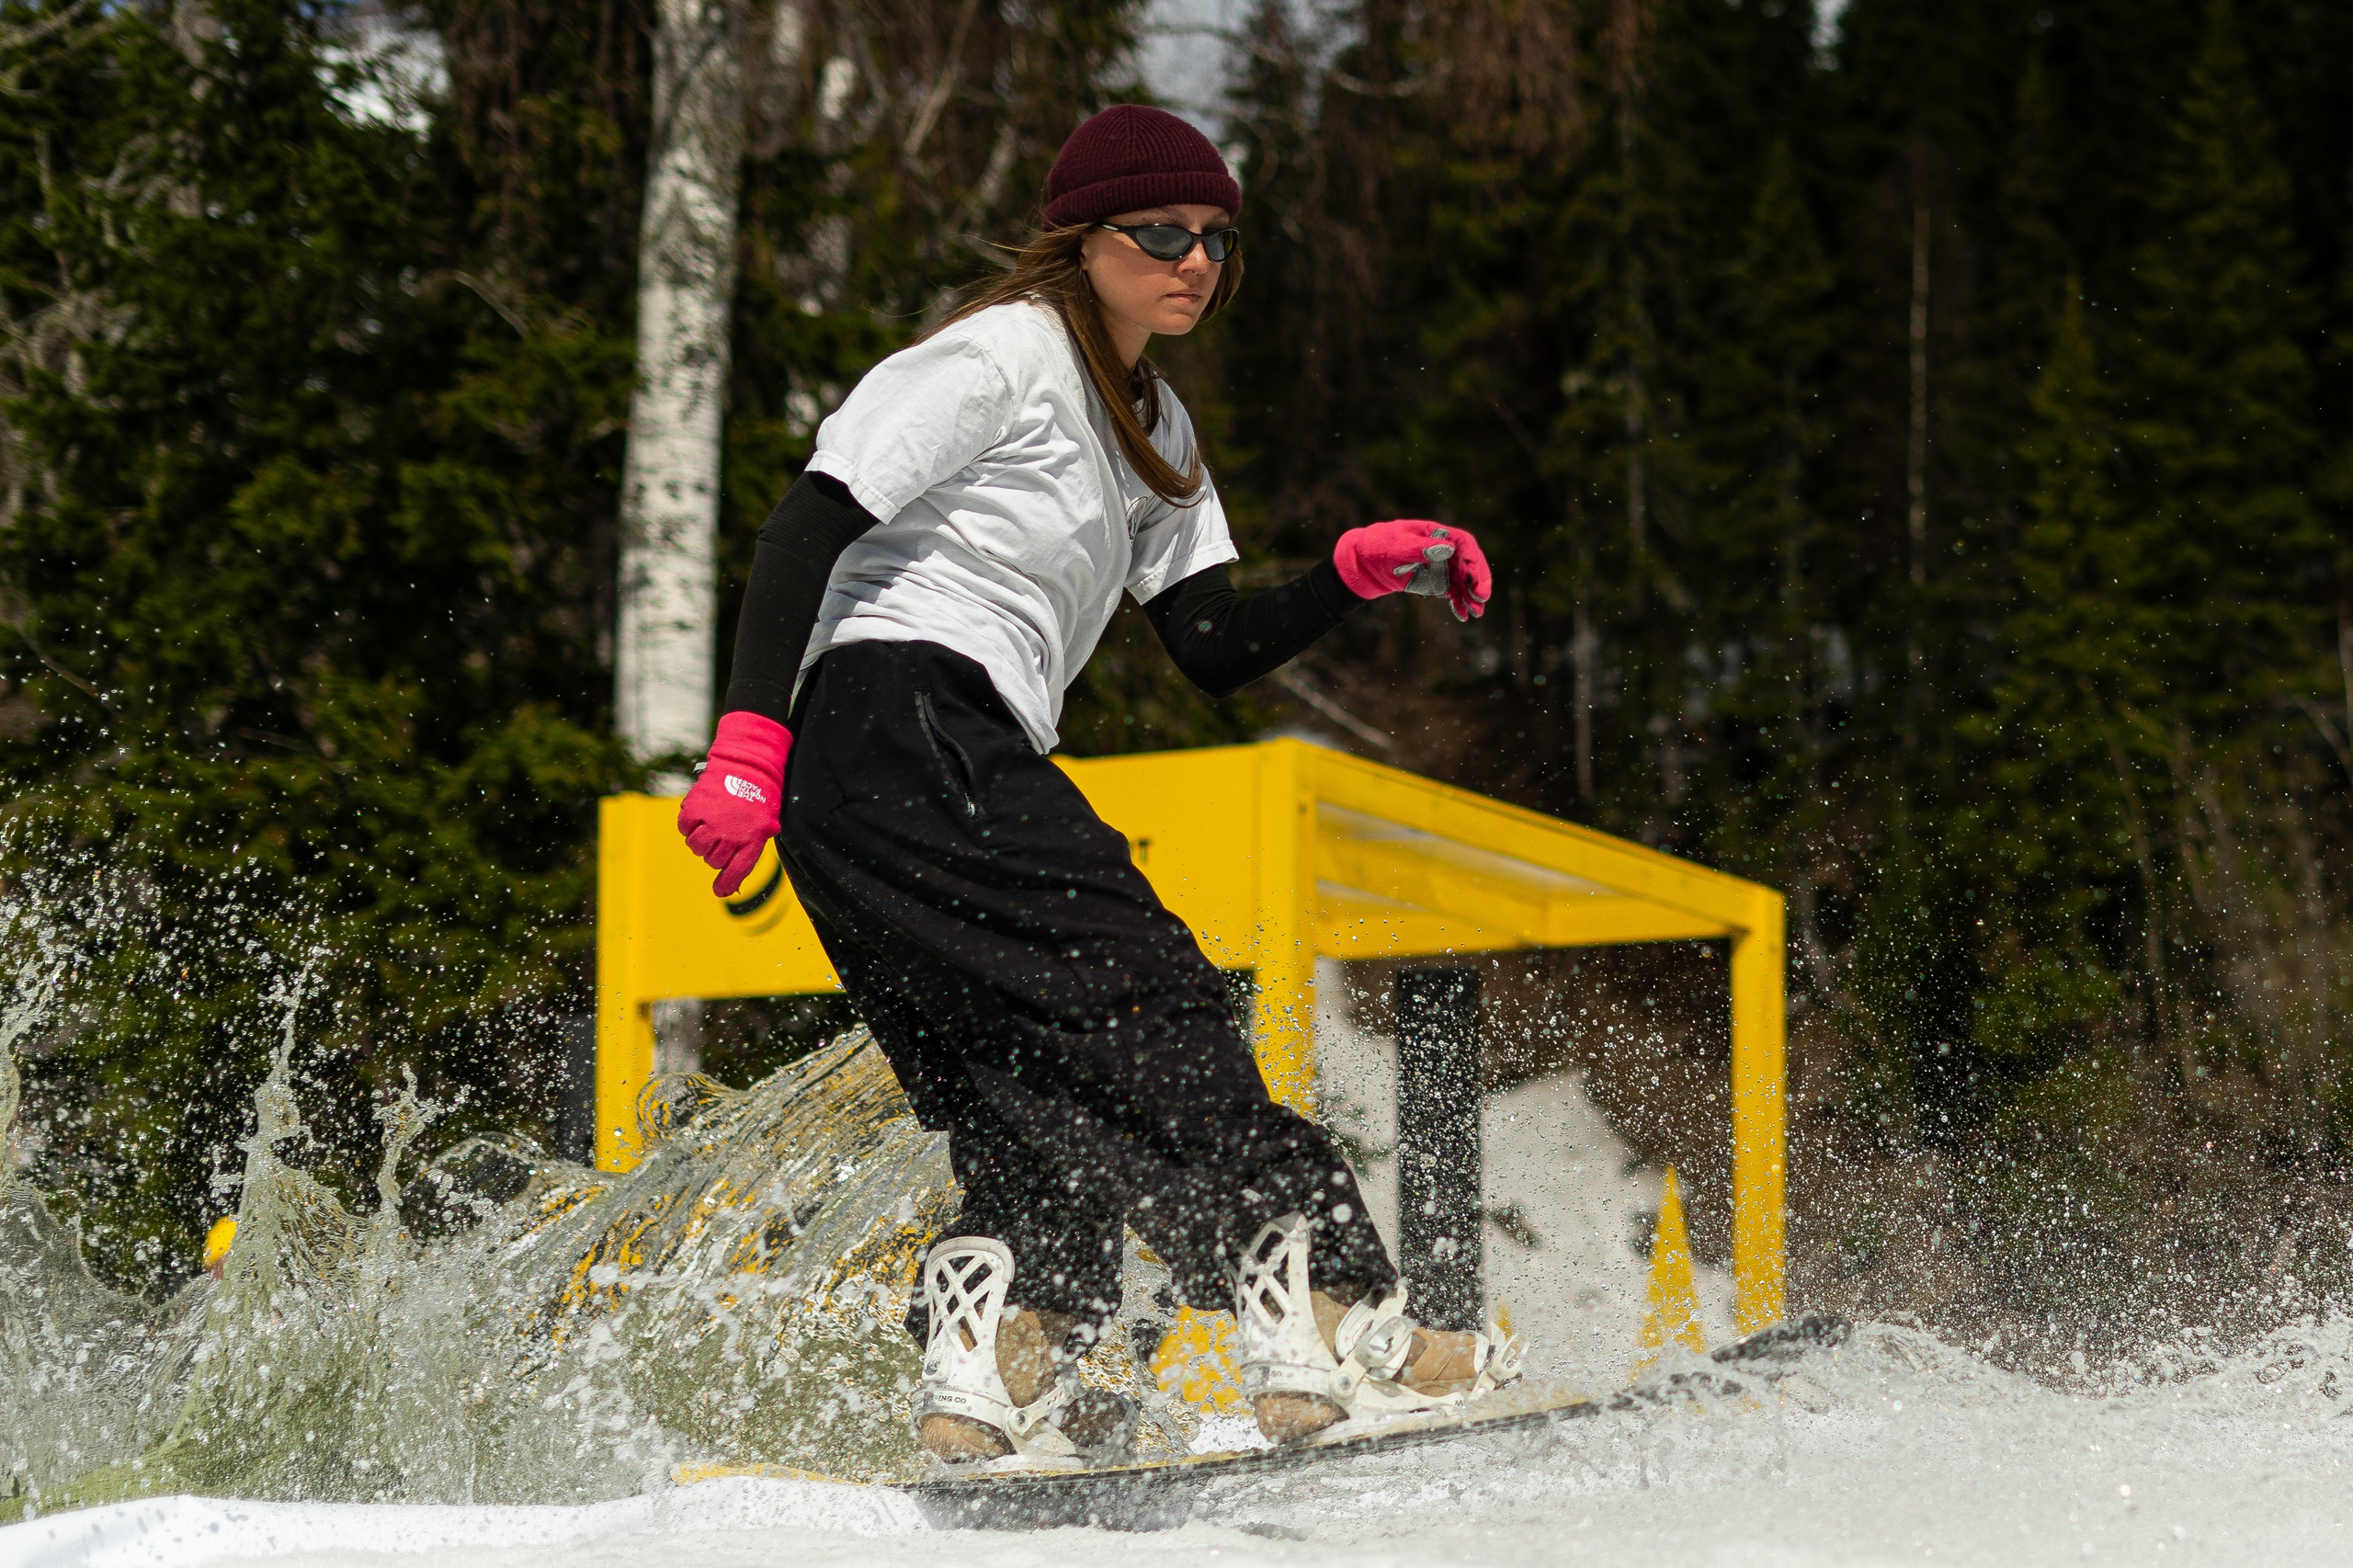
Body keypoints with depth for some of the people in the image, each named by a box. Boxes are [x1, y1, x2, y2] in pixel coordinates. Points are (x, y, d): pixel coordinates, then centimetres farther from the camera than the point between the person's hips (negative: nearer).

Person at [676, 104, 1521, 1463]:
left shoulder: (1153, 430, 24)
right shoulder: (1005, 355, -4)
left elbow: (1216, 648, 18)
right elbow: (809, 525, -12)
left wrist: (1362, 573, 3)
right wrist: (750, 741, -22)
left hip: (970, 765, 10)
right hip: (903, 726, -10)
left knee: (1046, 1111, 3)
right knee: (1145, 1008, -17)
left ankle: (993, 1394, -6)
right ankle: (1330, 1325, -22)